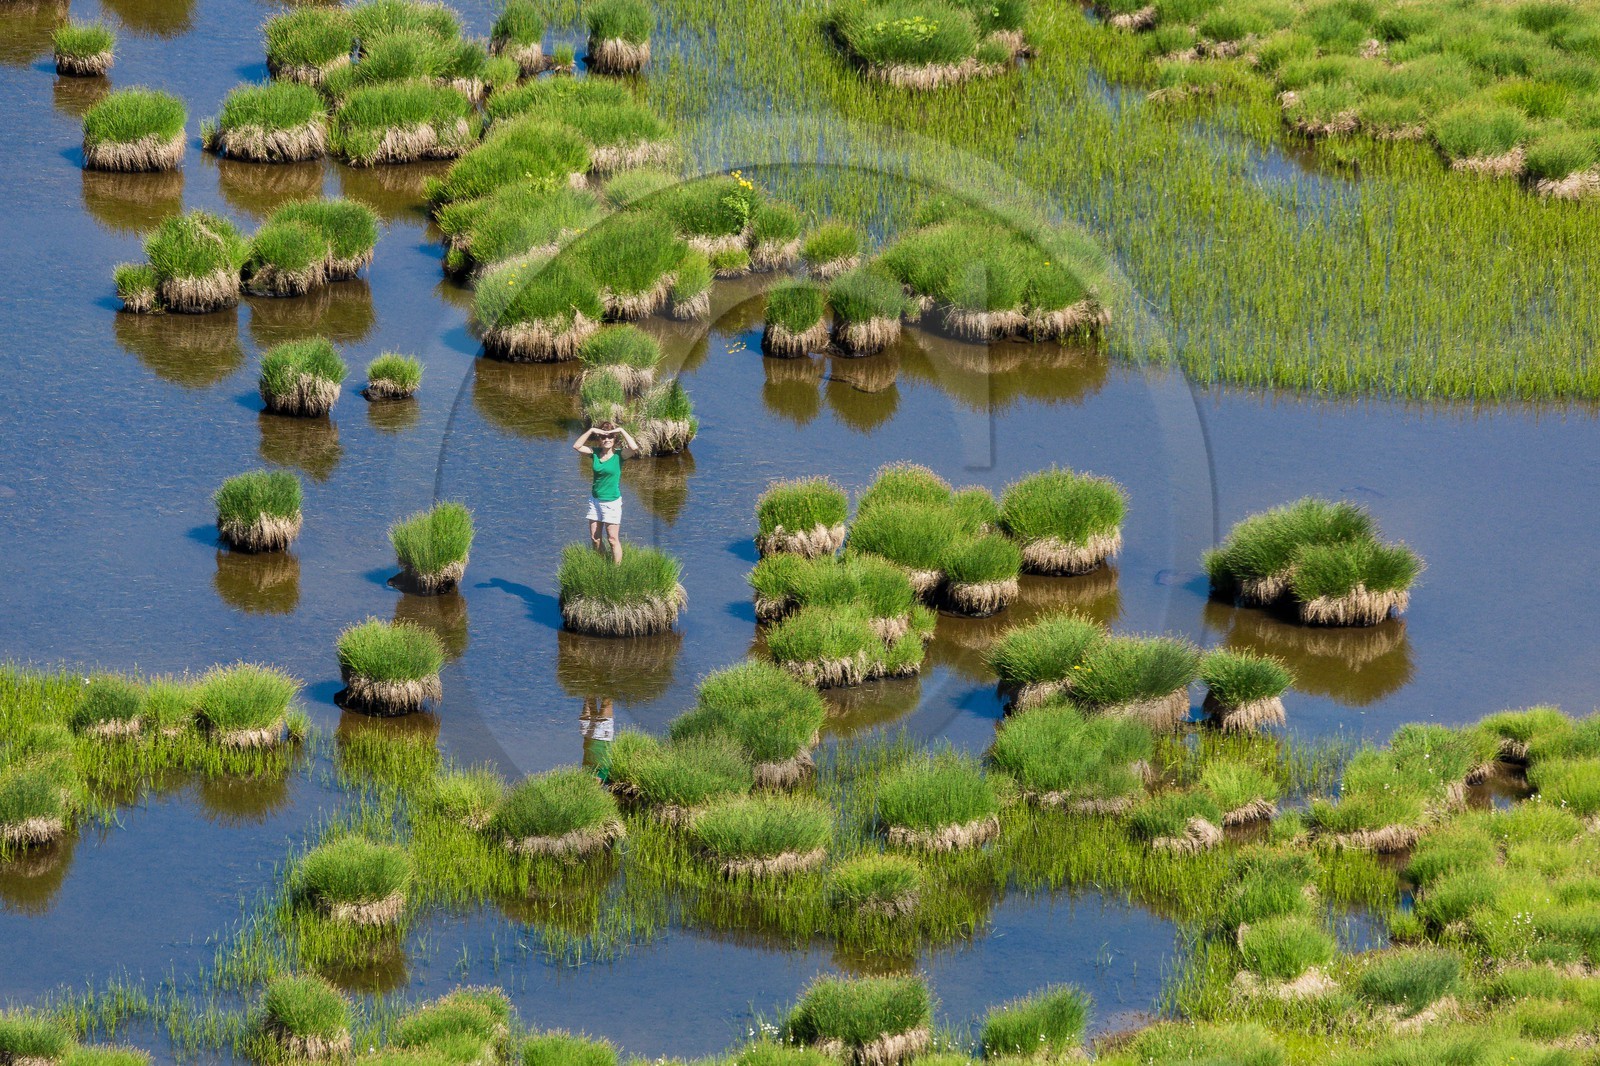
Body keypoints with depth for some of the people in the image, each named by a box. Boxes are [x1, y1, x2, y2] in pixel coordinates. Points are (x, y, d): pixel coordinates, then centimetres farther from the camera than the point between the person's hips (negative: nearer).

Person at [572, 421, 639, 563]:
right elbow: (577, 446, -7)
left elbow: (634, 447, -28)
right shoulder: (595, 453, 1)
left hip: (612, 501, -5)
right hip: (595, 500, 5)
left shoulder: (618, 455, -10)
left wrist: (621, 430, -20)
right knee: (595, 539, 10)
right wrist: (591, 431, -13)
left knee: (613, 538, -3)